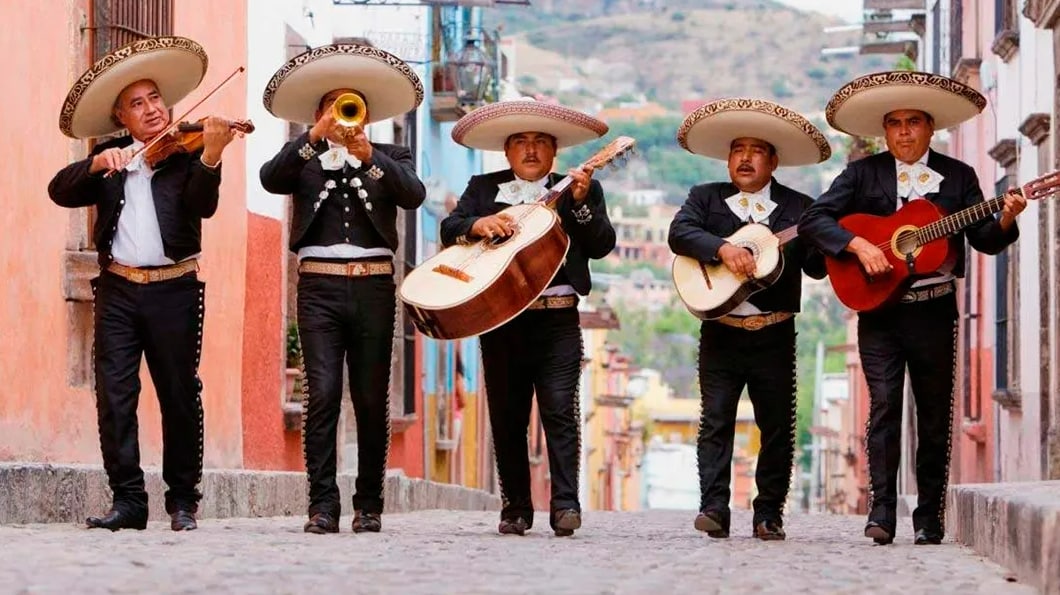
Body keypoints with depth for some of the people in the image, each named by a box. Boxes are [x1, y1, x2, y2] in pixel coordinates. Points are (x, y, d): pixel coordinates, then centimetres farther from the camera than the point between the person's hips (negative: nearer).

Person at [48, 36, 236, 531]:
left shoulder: (186, 155, 3)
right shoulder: (109, 161, 12)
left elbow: (203, 205, -14)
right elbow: (60, 191, 1)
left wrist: (210, 156, -32)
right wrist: (96, 165, -18)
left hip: (175, 290, -2)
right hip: (118, 289, 3)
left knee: (180, 397, 2)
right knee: (114, 395, -3)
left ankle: (183, 500, 10)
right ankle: (128, 500, 0)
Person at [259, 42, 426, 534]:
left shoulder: (389, 158, 15)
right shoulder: (305, 159, 14)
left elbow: (413, 194, -5)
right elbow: (270, 179, -7)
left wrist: (368, 155, -18)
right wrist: (315, 137, -15)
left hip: (373, 286, 1)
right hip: (319, 285, -1)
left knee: (372, 399, 2)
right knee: (322, 394, -9)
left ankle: (369, 505, 7)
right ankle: (323, 505, -9)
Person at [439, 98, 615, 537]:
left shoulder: (582, 191, 10)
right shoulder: (484, 188, 15)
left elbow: (602, 245, -1)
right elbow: (449, 229, 3)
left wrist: (580, 203, -16)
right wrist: (479, 225, -17)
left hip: (558, 320, -2)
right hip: (499, 319, 2)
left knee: (560, 410, -11)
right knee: (507, 417, 5)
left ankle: (565, 505, -13)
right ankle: (516, 509, 11)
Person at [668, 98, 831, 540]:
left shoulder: (799, 208, 7)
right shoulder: (706, 198, 10)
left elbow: (817, 266, 0)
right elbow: (679, 233, -9)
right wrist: (723, 248, -23)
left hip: (775, 337, 0)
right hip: (720, 333, 0)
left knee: (777, 427, 2)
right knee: (715, 421, -5)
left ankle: (768, 515, 9)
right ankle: (713, 509, -6)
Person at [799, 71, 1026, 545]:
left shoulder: (958, 176, 8)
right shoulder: (863, 174, 5)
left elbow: (984, 240, 4)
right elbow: (812, 221, -3)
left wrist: (1006, 220, -17)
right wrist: (858, 245, -16)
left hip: (935, 311, 1)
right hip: (879, 309, -1)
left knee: (935, 417, 3)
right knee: (883, 406, -11)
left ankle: (929, 518, 10)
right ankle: (881, 512, -12)